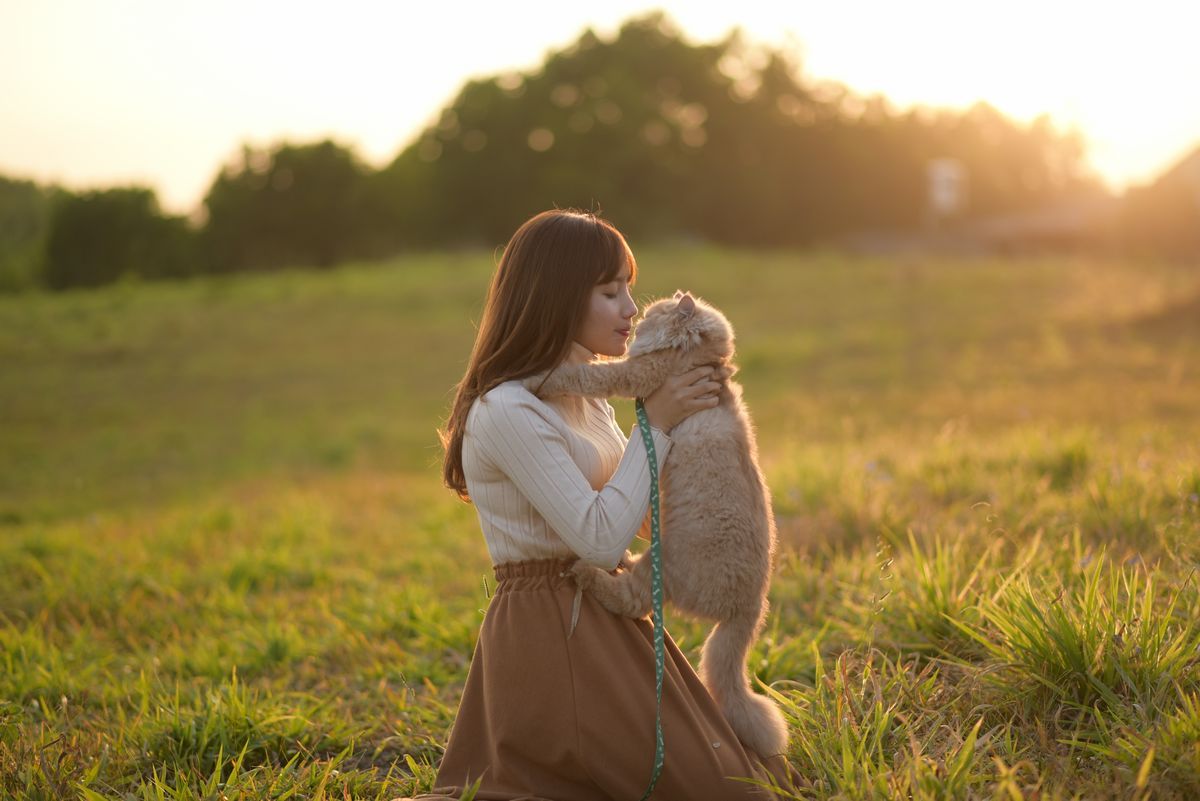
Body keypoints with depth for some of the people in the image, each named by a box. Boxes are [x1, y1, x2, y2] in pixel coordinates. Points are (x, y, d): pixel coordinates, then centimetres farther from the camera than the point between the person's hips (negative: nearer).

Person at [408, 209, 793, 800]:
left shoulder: (583, 396, 12)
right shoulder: (508, 412, -18)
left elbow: (644, 518, 11)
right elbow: (601, 539, -22)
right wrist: (655, 426, -14)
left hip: (601, 622, 10)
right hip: (552, 634, -9)